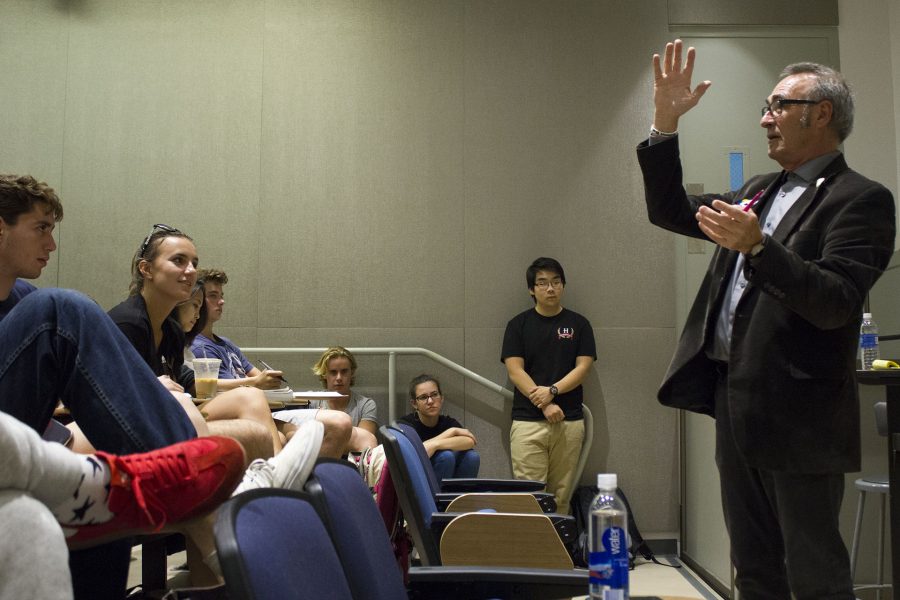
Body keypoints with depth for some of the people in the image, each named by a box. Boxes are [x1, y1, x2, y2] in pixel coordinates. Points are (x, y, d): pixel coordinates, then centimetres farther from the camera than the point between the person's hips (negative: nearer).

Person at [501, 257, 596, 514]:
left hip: (569, 421, 1)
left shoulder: (578, 324, 9)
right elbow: (515, 370, -2)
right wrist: (544, 404, -13)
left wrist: (552, 390, -14)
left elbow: (583, 367, 1)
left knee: (561, 495, 5)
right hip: (528, 421, -1)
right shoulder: (518, 324, 5)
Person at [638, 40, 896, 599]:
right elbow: (670, 212, 16)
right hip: (737, 403, 8)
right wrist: (665, 124, 7)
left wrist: (758, 247, -31)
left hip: (796, 414, -7)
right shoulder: (759, 191, 16)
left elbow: (836, 305, -19)